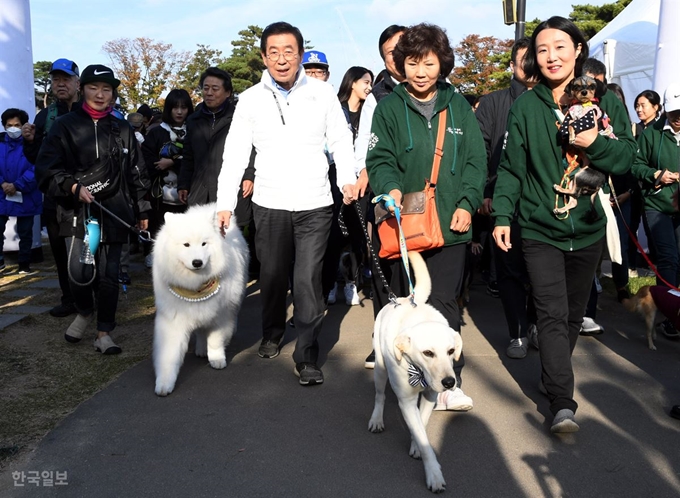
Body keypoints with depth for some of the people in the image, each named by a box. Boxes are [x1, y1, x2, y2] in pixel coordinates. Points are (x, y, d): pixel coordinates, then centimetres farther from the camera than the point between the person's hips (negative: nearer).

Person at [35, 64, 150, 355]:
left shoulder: (122, 129, 12)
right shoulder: (65, 126, 4)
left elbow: (136, 173, 15)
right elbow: (46, 169, 0)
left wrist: (142, 210, 13)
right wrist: (73, 187, -16)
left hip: (114, 212, 2)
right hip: (78, 211, -1)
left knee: (109, 275, 2)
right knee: (79, 272, -10)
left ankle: (104, 332, 16)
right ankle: (85, 312, 23)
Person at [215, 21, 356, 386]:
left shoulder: (322, 93, 0)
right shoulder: (250, 99, 2)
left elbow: (340, 141, 2)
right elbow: (235, 153, -1)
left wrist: (347, 179, -16)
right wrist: (225, 203, -8)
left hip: (315, 205, -1)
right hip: (269, 205, 2)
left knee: (308, 280, -4)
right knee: (272, 276, 13)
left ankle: (307, 356, 6)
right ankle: (272, 334, 37)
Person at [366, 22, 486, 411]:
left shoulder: (458, 106, 10)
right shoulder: (389, 107, 5)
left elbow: (476, 160, 8)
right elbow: (380, 159, -2)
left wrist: (467, 203, -4)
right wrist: (390, 187, -22)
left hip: (450, 224, 1)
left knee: (445, 304, 1)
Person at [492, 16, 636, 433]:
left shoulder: (605, 101, 2)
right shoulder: (526, 106, -1)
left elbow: (627, 157, 1)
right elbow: (512, 168, -1)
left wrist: (596, 143, -19)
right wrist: (502, 215, -10)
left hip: (589, 228, 3)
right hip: (540, 228, -2)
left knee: (575, 313, 15)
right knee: (553, 314, -12)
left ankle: (555, 378, 36)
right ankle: (563, 403, -8)